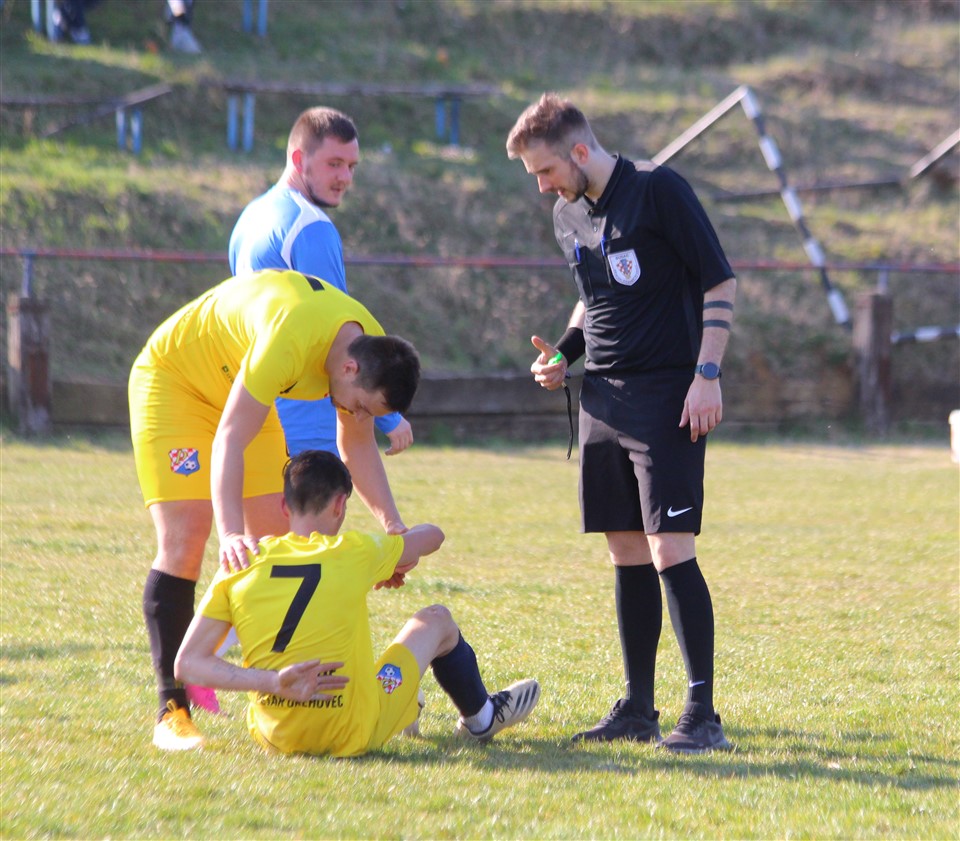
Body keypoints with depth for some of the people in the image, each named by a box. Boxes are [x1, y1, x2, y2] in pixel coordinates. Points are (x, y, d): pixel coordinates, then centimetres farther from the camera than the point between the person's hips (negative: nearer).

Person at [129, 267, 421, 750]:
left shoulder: (372, 347, -13)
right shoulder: (289, 341, -39)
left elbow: (358, 445, 2)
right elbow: (228, 440, -41)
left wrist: (391, 524, -9)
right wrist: (231, 532, -52)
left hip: (243, 393, 8)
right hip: (173, 378, -8)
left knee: (277, 541, -1)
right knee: (184, 541, -18)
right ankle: (171, 712, -16)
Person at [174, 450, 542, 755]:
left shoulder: (241, 564, -3)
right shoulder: (355, 553, -8)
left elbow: (187, 663, -11)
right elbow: (432, 535, 13)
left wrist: (270, 683, -17)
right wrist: (400, 558, 34)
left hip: (271, 736, 3)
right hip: (350, 736, -3)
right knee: (436, 620, 19)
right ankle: (480, 718, 46)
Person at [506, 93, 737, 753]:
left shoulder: (658, 190, -10)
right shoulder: (569, 215, 13)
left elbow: (721, 283, -8)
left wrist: (707, 375, -15)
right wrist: (564, 353, 9)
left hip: (667, 397, -7)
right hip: (603, 397, 7)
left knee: (669, 549, -13)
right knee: (627, 555, 8)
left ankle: (703, 715, -10)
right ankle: (638, 709, 15)